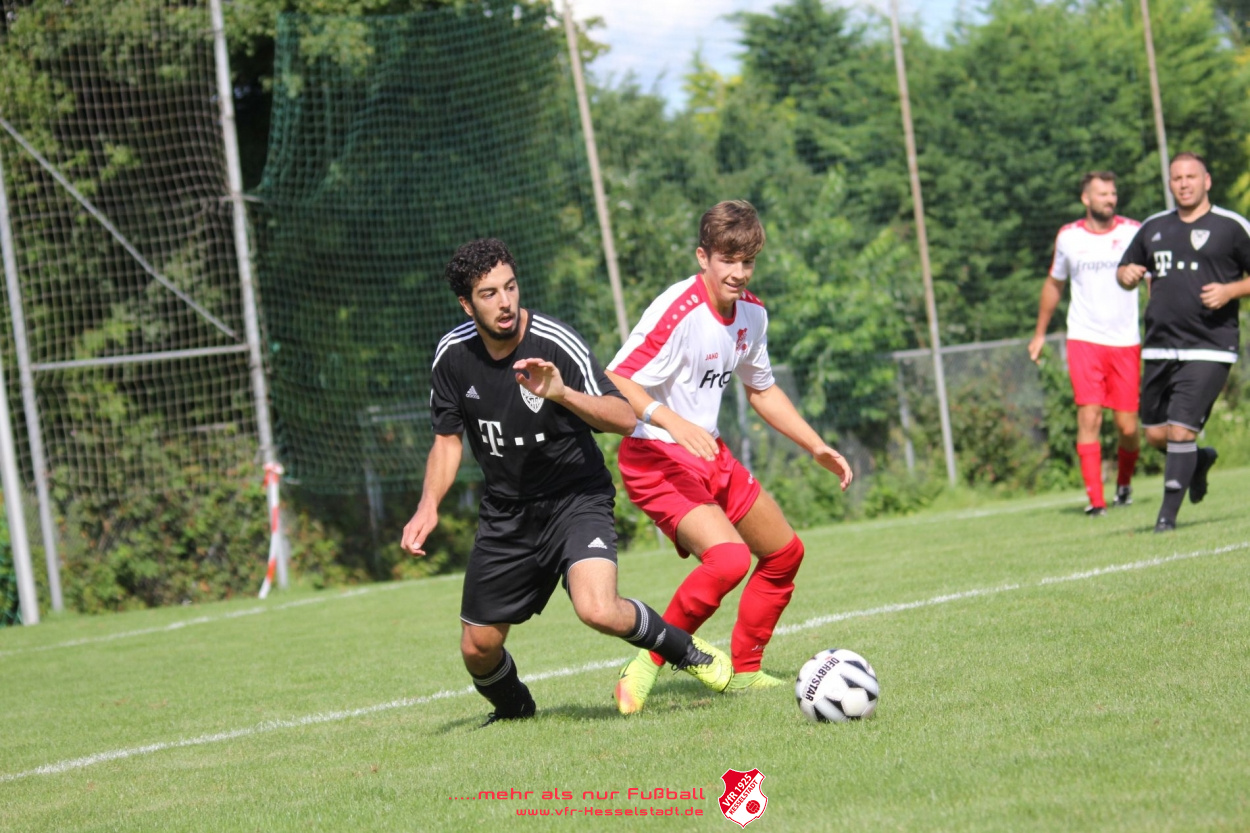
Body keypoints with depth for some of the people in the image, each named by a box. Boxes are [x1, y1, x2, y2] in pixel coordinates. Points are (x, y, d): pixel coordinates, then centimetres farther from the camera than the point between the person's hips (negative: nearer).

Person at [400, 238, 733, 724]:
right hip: (504, 511, 5)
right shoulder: (454, 354, -5)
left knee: (598, 610, -29)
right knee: (477, 649, 6)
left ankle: (683, 649, 2)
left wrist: (562, 394, -40)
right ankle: (513, 709, 42)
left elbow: (624, 419, -25)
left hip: (576, 498, -5)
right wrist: (428, 507, -6)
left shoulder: (556, 343, -19)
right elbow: (447, 440, 9)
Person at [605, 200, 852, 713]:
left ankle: (744, 672, 31)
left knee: (784, 553, 17)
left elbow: (761, 388, 22)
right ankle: (646, 668, -16)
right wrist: (673, 422, -43)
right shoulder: (678, 311, -22)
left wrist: (816, 447, 17)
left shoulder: (751, 313, 5)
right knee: (728, 558, -28)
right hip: (657, 458, -9)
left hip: (710, 456, 9)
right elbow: (615, 383, -28)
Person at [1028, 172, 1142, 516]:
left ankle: (1124, 483, 29)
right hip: (1084, 341, 0)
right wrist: (1040, 333, 24)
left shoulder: (1134, 233, 0)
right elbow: (1054, 284, 21)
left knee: (1127, 427, 0)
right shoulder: (1068, 237, 5)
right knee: (1089, 416, -14)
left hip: (1126, 342, 0)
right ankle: (1095, 498, -14)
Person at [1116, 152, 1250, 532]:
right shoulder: (1154, 227, 14)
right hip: (1160, 350, 5)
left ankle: (1168, 512, -2)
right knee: (1156, 435, 8)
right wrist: (1128, 275, 1)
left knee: (1180, 431, -13)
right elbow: (1125, 270, 24)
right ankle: (1198, 460, 40)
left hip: (1209, 350, -5)